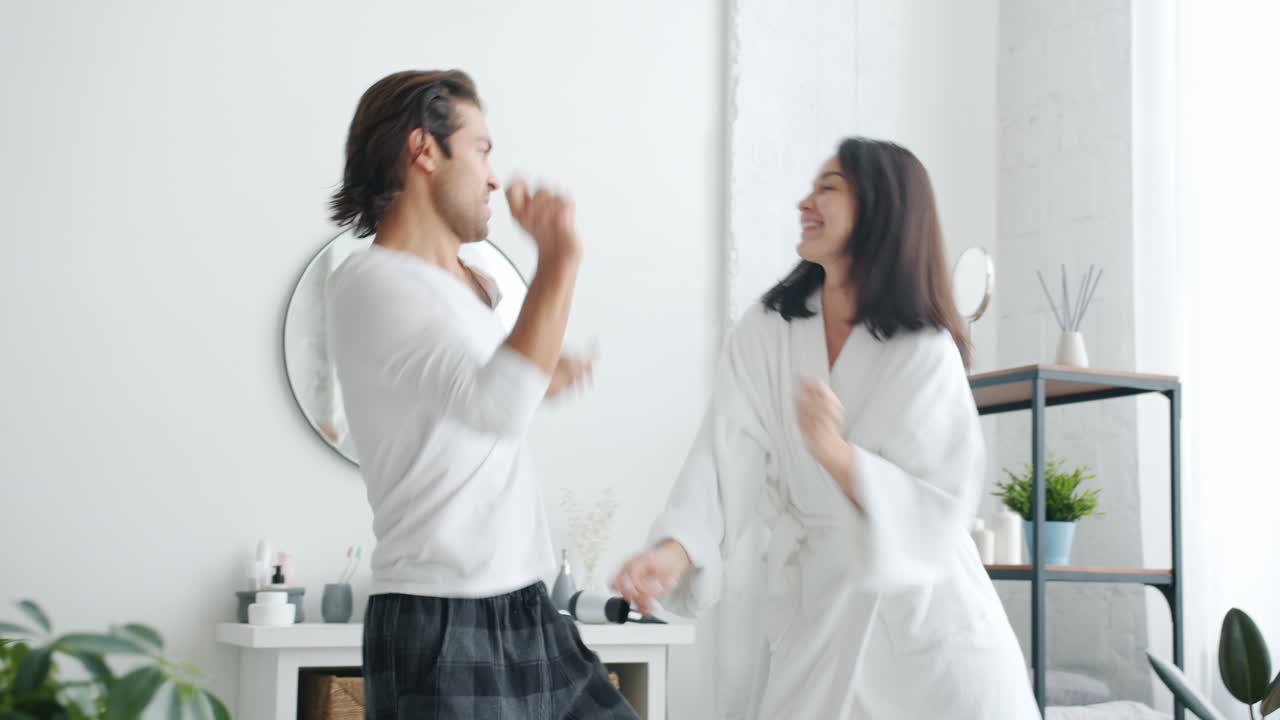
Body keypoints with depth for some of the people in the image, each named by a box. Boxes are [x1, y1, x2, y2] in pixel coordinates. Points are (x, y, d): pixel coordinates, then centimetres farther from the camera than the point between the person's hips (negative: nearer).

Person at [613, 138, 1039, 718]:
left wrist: (834, 453, -33)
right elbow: (725, 460, -15)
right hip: (812, 613, 2)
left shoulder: (928, 353, -12)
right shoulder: (764, 333, -4)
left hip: (920, 612, -2)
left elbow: (941, 510, -18)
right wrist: (676, 550, -33)